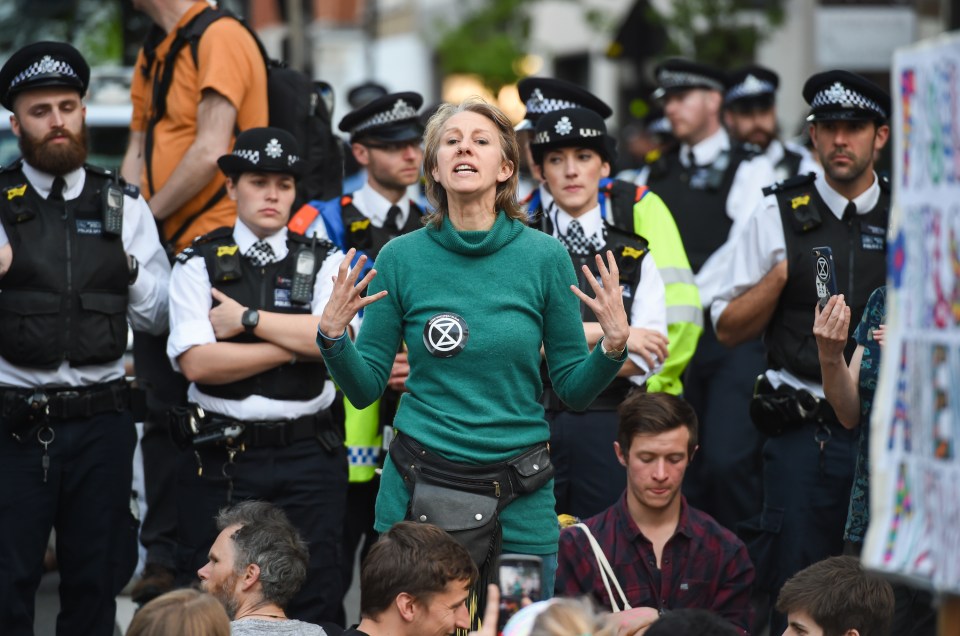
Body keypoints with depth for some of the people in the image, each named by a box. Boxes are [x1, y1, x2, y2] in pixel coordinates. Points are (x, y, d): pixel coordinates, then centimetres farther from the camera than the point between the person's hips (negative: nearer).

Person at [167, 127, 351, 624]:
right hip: (221, 456, -1)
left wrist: (247, 319, -10)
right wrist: (295, 345, -8)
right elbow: (196, 362, -10)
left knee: (313, 601, 2)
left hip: (308, 457, 1)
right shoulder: (199, 264, 3)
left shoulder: (323, 262, 8)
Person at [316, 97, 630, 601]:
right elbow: (364, 388, 2)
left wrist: (613, 345, -15)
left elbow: (574, 389, 3)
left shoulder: (544, 255, -2)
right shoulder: (401, 257, -1)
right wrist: (332, 334, -15)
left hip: (522, 500, 0)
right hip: (418, 489, 0)